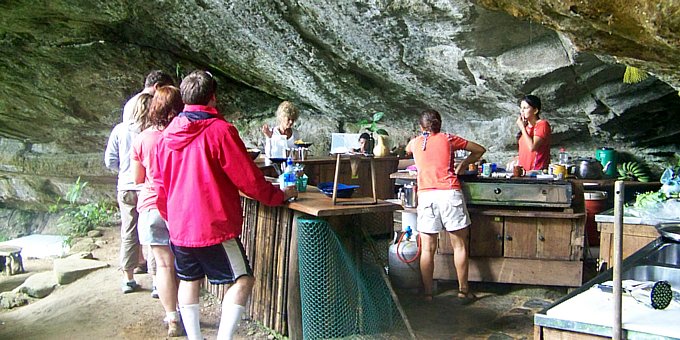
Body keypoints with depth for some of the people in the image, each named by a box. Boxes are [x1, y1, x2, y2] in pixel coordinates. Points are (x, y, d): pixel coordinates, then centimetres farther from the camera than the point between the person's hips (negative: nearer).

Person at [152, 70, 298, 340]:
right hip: (213, 226, -7)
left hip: (179, 226, 7)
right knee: (243, 280, 0)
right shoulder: (220, 130, -13)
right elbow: (249, 179, -12)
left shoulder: (168, 134, 7)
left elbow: (160, 185, 13)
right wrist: (279, 195, 2)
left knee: (189, 280, 18)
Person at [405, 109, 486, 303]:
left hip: (426, 196, 1)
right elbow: (480, 150, 19)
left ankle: (428, 293, 9)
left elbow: (408, 150, 42)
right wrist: (462, 165, 27)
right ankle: (463, 290, 13)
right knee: (459, 245, 8)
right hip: (450, 193, -1)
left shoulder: (415, 142, 16)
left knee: (427, 248, 5)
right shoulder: (448, 139, 12)